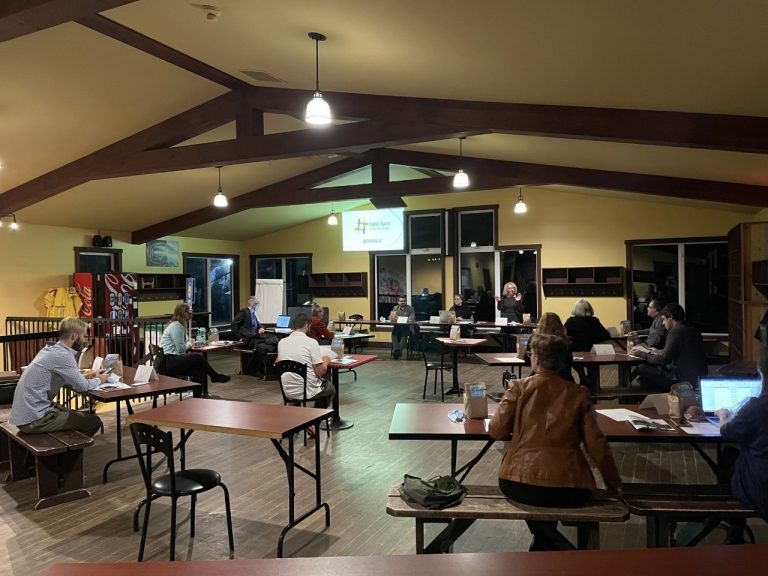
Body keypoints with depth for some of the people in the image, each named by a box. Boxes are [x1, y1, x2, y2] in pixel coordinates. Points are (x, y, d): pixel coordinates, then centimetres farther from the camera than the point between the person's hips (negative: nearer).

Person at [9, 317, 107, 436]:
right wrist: (98, 380, 6)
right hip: (34, 420, -10)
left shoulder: (52, 350, 8)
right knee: (94, 422, -5)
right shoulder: (63, 355, -20)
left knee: (84, 417, 21)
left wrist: (87, 377, 10)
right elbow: (82, 386, -14)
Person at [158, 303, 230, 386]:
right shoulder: (176, 326, -13)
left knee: (199, 371, -11)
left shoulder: (179, 325, 20)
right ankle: (215, 376, 0)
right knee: (198, 357, -17)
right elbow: (181, 349, -18)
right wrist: (189, 345, 2)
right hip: (168, 362, -10)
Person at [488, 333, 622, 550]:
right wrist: (614, 483, 15)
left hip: (520, 485, 0)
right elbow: (596, 443, 2)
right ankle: (548, 542, 44)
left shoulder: (519, 388, -1)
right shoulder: (579, 393, 2)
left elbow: (496, 431, -1)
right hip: (568, 488, 1)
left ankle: (543, 542, 44)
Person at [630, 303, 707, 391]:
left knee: (643, 368, -7)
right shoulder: (691, 328, 12)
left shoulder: (676, 331, -15)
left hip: (685, 380, -10)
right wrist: (658, 352, 29)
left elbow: (664, 359, -15)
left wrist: (642, 354, -5)